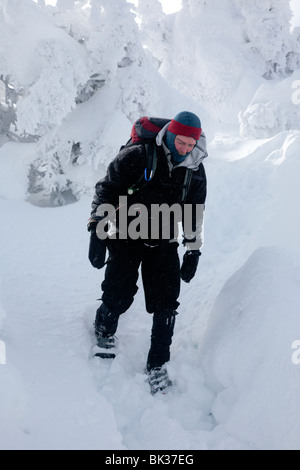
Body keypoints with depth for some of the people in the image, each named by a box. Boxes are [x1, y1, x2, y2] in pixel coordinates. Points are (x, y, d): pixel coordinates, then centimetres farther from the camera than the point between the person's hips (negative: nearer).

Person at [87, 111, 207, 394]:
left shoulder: (195, 171, 1)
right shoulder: (136, 157, -14)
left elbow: (195, 215, 12)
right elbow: (104, 192, -9)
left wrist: (193, 252, 10)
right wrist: (97, 234, -14)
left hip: (164, 244, 3)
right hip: (125, 239, -3)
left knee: (166, 305, -4)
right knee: (119, 297, -6)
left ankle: (157, 365, 12)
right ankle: (104, 330, 30)